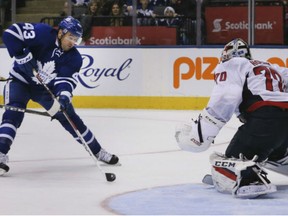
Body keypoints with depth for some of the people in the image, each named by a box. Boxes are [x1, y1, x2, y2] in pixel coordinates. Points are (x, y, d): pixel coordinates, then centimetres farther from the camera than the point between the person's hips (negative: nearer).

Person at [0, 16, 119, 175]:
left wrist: (64, 97, -42)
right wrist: (22, 56, -34)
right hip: (21, 80, -4)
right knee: (14, 113, -27)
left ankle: (97, 151, 19)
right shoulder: (43, 34, -25)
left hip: (47, 88, 4)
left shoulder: (74, 58, -12)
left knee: (69, 117, 5)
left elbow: (66, 80, -21)